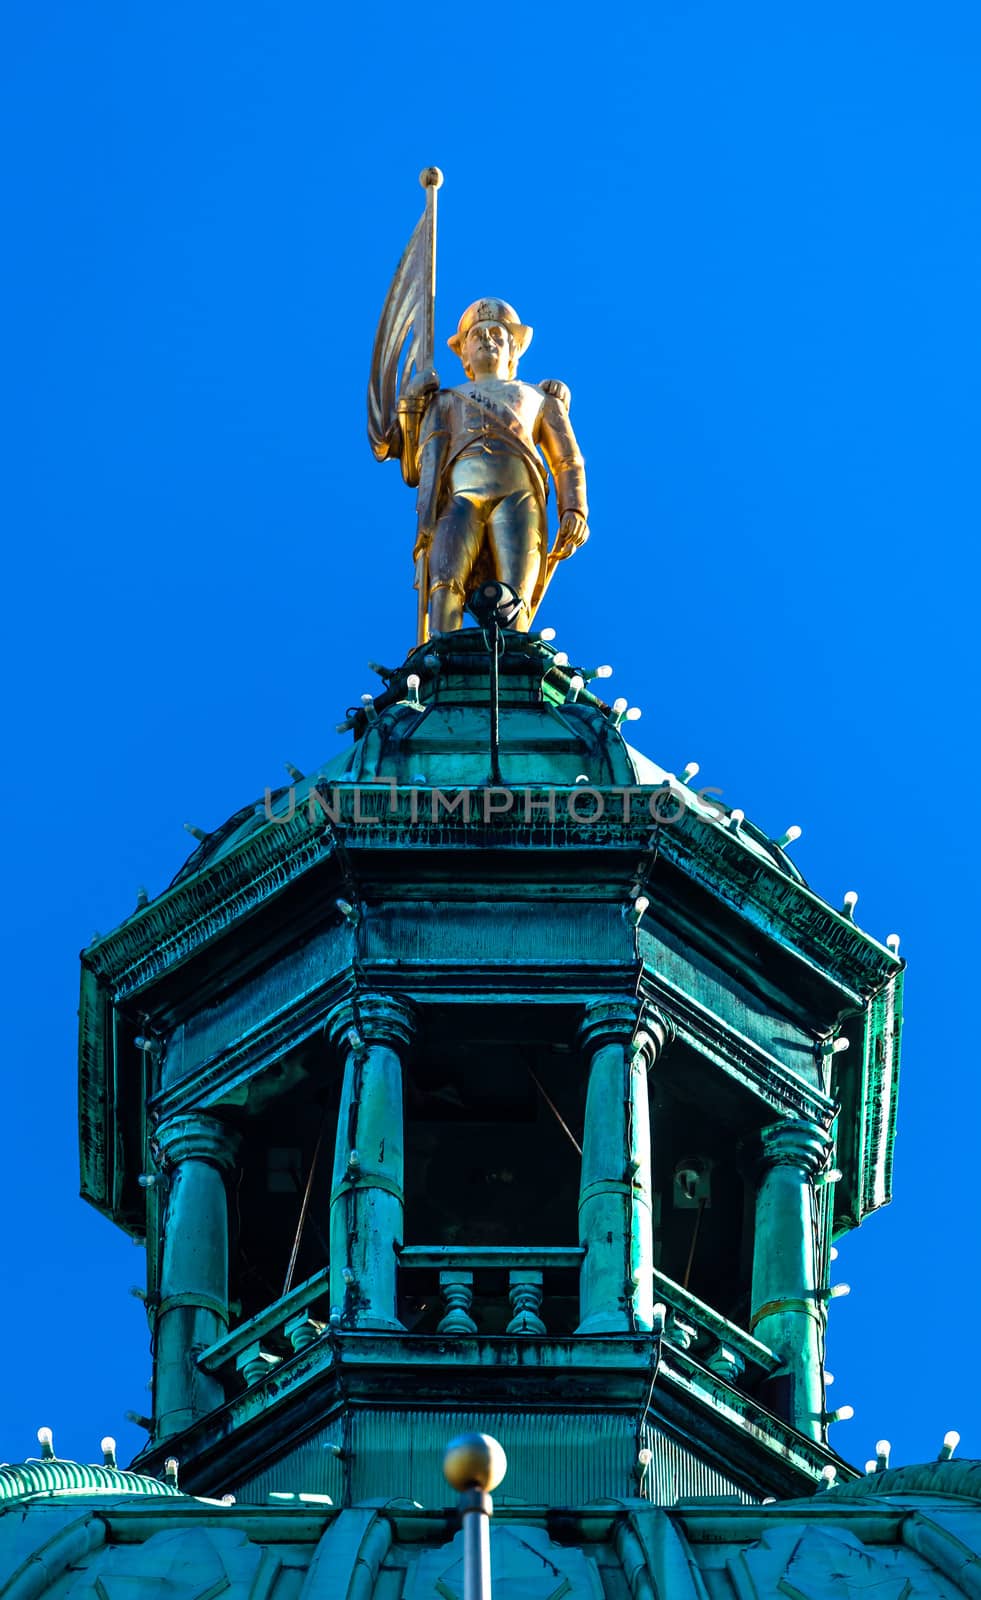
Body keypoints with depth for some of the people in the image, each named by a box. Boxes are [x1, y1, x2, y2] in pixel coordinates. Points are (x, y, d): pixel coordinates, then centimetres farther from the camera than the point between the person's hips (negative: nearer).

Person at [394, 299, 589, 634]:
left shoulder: (539, 399, 35)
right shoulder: (447, 401, 35)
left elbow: (568, 462, 21)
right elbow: (430, 457, 16)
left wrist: (574, 510, -1)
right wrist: (426, 518, -4)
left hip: (519, 494, 0)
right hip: (461, 494, 0)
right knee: (446, 585, -28)